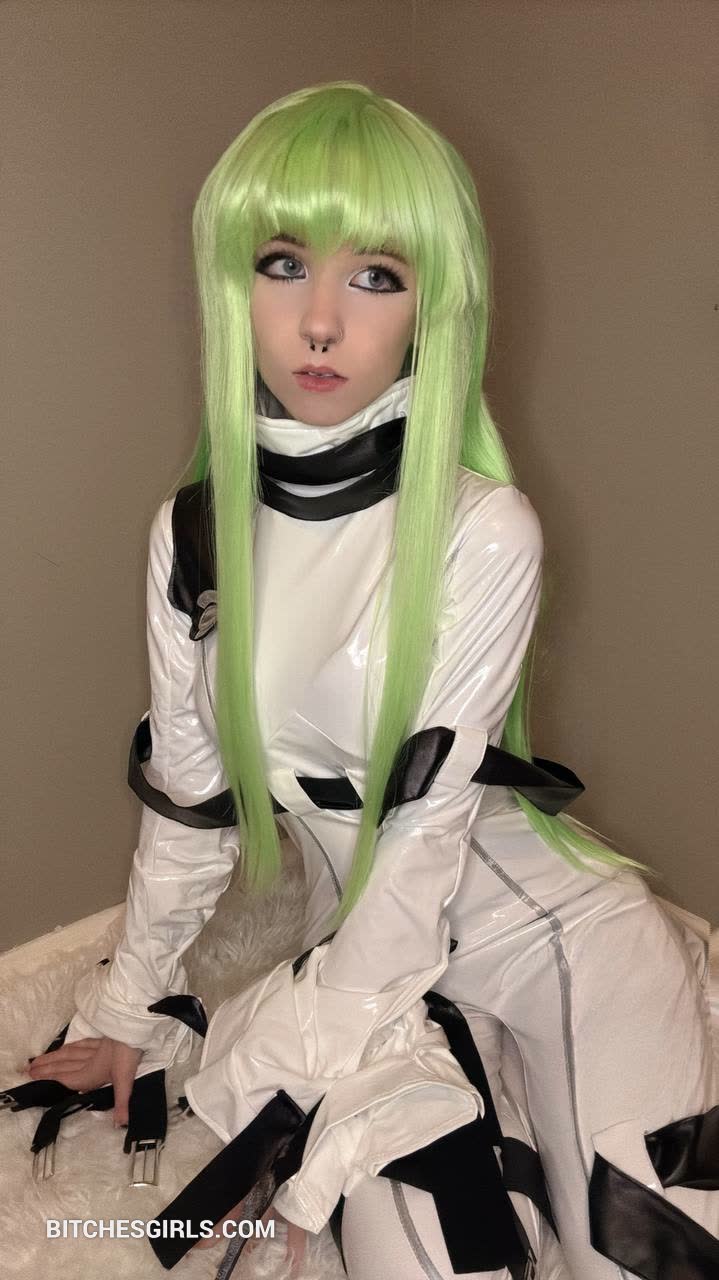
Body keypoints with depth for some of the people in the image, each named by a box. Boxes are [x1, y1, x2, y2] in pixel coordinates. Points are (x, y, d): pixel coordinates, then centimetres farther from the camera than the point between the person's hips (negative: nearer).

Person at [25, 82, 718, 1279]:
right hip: (368, 939, 3)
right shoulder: (195, 533, -4)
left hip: (558, 925, -3)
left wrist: (283, 1066, -12)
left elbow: (430, 822, -16)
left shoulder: (484, 531, -18)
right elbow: (188, 791, 5)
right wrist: (133, 1006, 12)